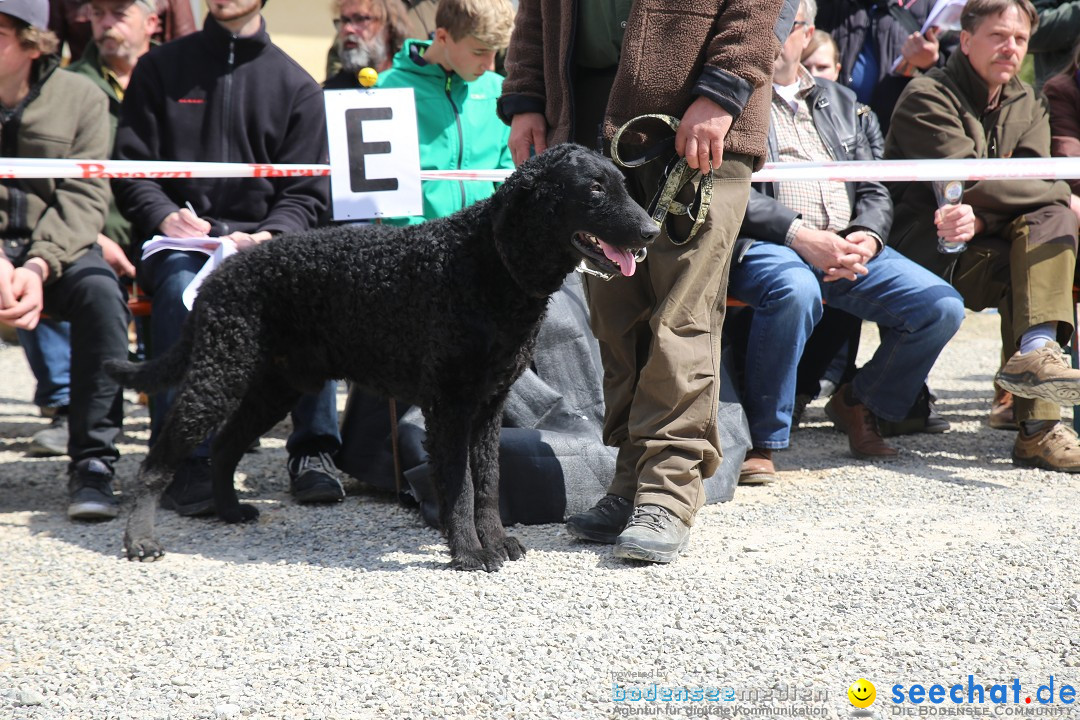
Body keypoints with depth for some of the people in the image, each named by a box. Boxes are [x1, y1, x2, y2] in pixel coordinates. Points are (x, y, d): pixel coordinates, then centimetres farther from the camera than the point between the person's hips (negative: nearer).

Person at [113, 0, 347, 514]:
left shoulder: (295, 84, 14)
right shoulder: (160, 69, 14)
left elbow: (307, 194, 8)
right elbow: (129, 168, 9)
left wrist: (270, 235, -13)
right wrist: (164, 216, -12)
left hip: (262, 238, 1)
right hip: (180, 239, -1)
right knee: (182, 287, -36)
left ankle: (312, 451, -26)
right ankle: (182, 459, -37)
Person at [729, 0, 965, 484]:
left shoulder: (839, 100, 25)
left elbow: (874, 191, 19)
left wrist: (866, 238, -5)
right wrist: (798, 234, -19)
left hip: (847, 247, 6)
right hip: (766, 245, -5)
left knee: (942, 306, -15)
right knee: (795, 289, -40)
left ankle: (858, 403, 11)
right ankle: (759, 441, -24)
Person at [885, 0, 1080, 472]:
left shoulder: (1027, 106, 14)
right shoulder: (928, 97, -6)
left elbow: (1038, 185, -5)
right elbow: (970, 183, -19)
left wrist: (981, 219, -25)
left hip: (984, 243, 6)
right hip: (922, 248, -6)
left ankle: (1037, 348, -38)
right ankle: (1036, 427, -34)